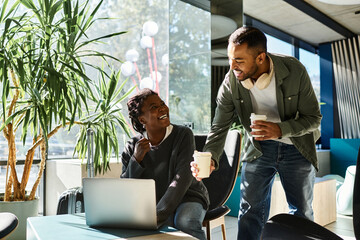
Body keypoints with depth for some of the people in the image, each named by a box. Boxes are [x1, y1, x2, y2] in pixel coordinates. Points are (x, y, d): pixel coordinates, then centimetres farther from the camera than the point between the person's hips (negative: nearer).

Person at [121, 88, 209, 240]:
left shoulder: (183, 135, -10)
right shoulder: (132, 147, -2)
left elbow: (182, 178, -22)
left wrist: (158, 215, -33)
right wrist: (136, 160, -20)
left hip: (187, 198, -3)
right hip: (152, 202, 4)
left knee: (185, 221, -35)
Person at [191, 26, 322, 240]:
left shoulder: (295, 71, -24)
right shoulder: (231, 82, -18)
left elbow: (314, 118, -16)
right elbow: (220, 127, -12)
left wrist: (280, 129, -33)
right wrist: (210, 158, -30)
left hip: (296, 148, -1)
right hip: (259, 148, 1)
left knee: (303, 213, 12)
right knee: (250, 210, 3)